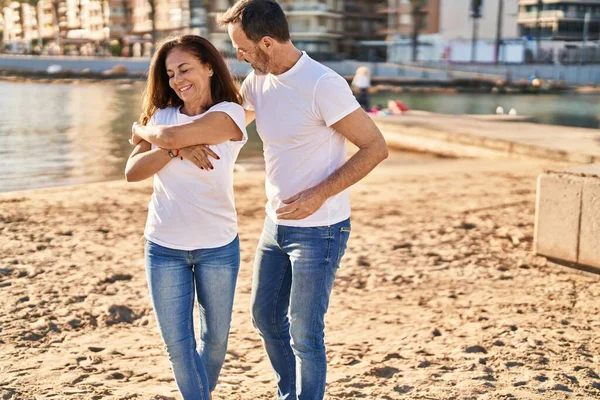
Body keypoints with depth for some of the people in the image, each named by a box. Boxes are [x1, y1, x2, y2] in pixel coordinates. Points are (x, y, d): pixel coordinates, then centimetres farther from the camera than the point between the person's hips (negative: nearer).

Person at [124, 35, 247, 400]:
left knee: (215, 337, 14)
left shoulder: (229, 114, -9)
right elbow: (133, 171, -9)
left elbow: (171, 136, -23)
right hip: (164, 246, 2)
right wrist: (177, 150, -22)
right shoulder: (163, 115, 3)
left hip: (218, 246, -2)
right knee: (177, 343, 5)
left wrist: (142, 131, -3)